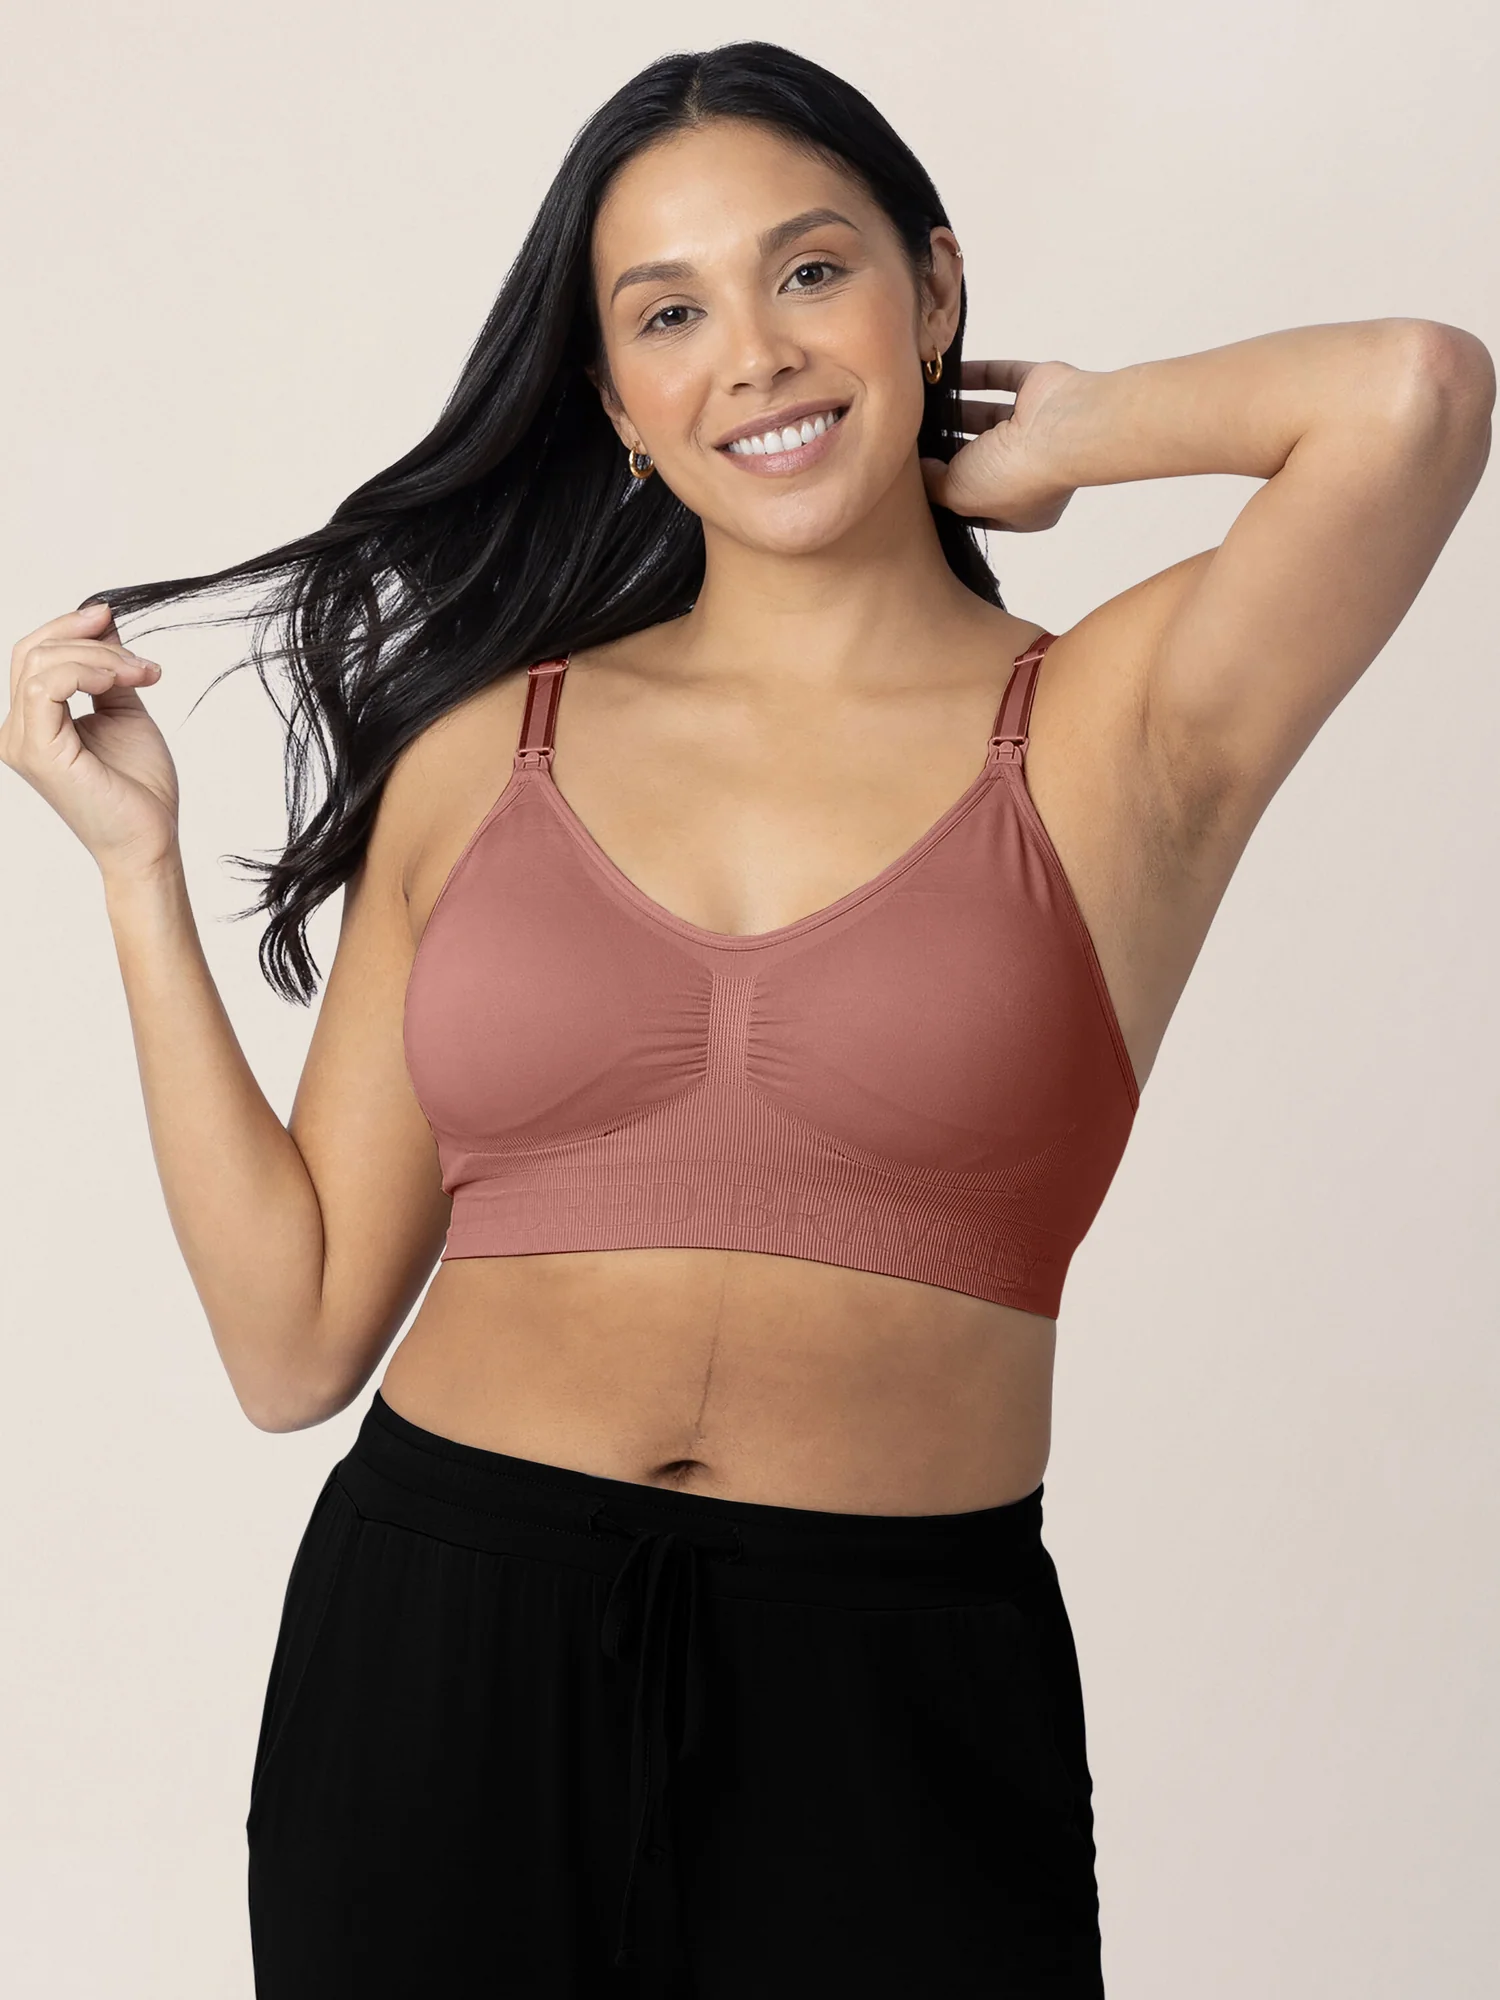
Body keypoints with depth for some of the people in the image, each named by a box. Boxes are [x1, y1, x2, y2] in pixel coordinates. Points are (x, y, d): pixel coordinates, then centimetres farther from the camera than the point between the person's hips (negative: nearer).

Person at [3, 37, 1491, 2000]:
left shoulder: (1115, 731, -1)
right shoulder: (484, 750, 5)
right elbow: (296, 1334, 4)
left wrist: (1067, 439, -2)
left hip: (894, 1699, -2)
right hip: (440, 1642, 3)